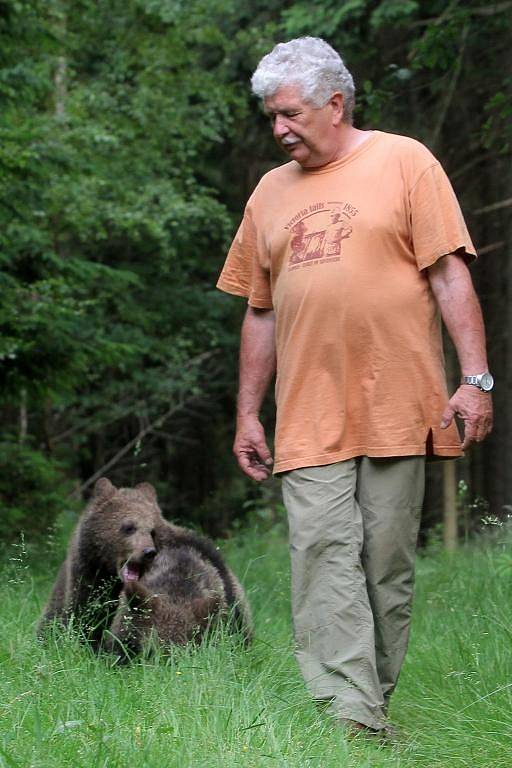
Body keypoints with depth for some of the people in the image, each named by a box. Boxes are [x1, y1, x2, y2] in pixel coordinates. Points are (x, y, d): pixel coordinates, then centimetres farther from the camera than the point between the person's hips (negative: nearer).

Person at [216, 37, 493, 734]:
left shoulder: (404, 161, 4)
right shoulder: (271, 193, 16)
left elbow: (450, 276, -1)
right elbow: (261, 312, 19)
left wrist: (475, 378, -9)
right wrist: (248, 413, 16)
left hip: (395, 409, -3)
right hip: (309, 418, 3)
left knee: (389, 566, 1)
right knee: (324, 560, -10)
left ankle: (376, 705, 13)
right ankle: (350, 720, -14)